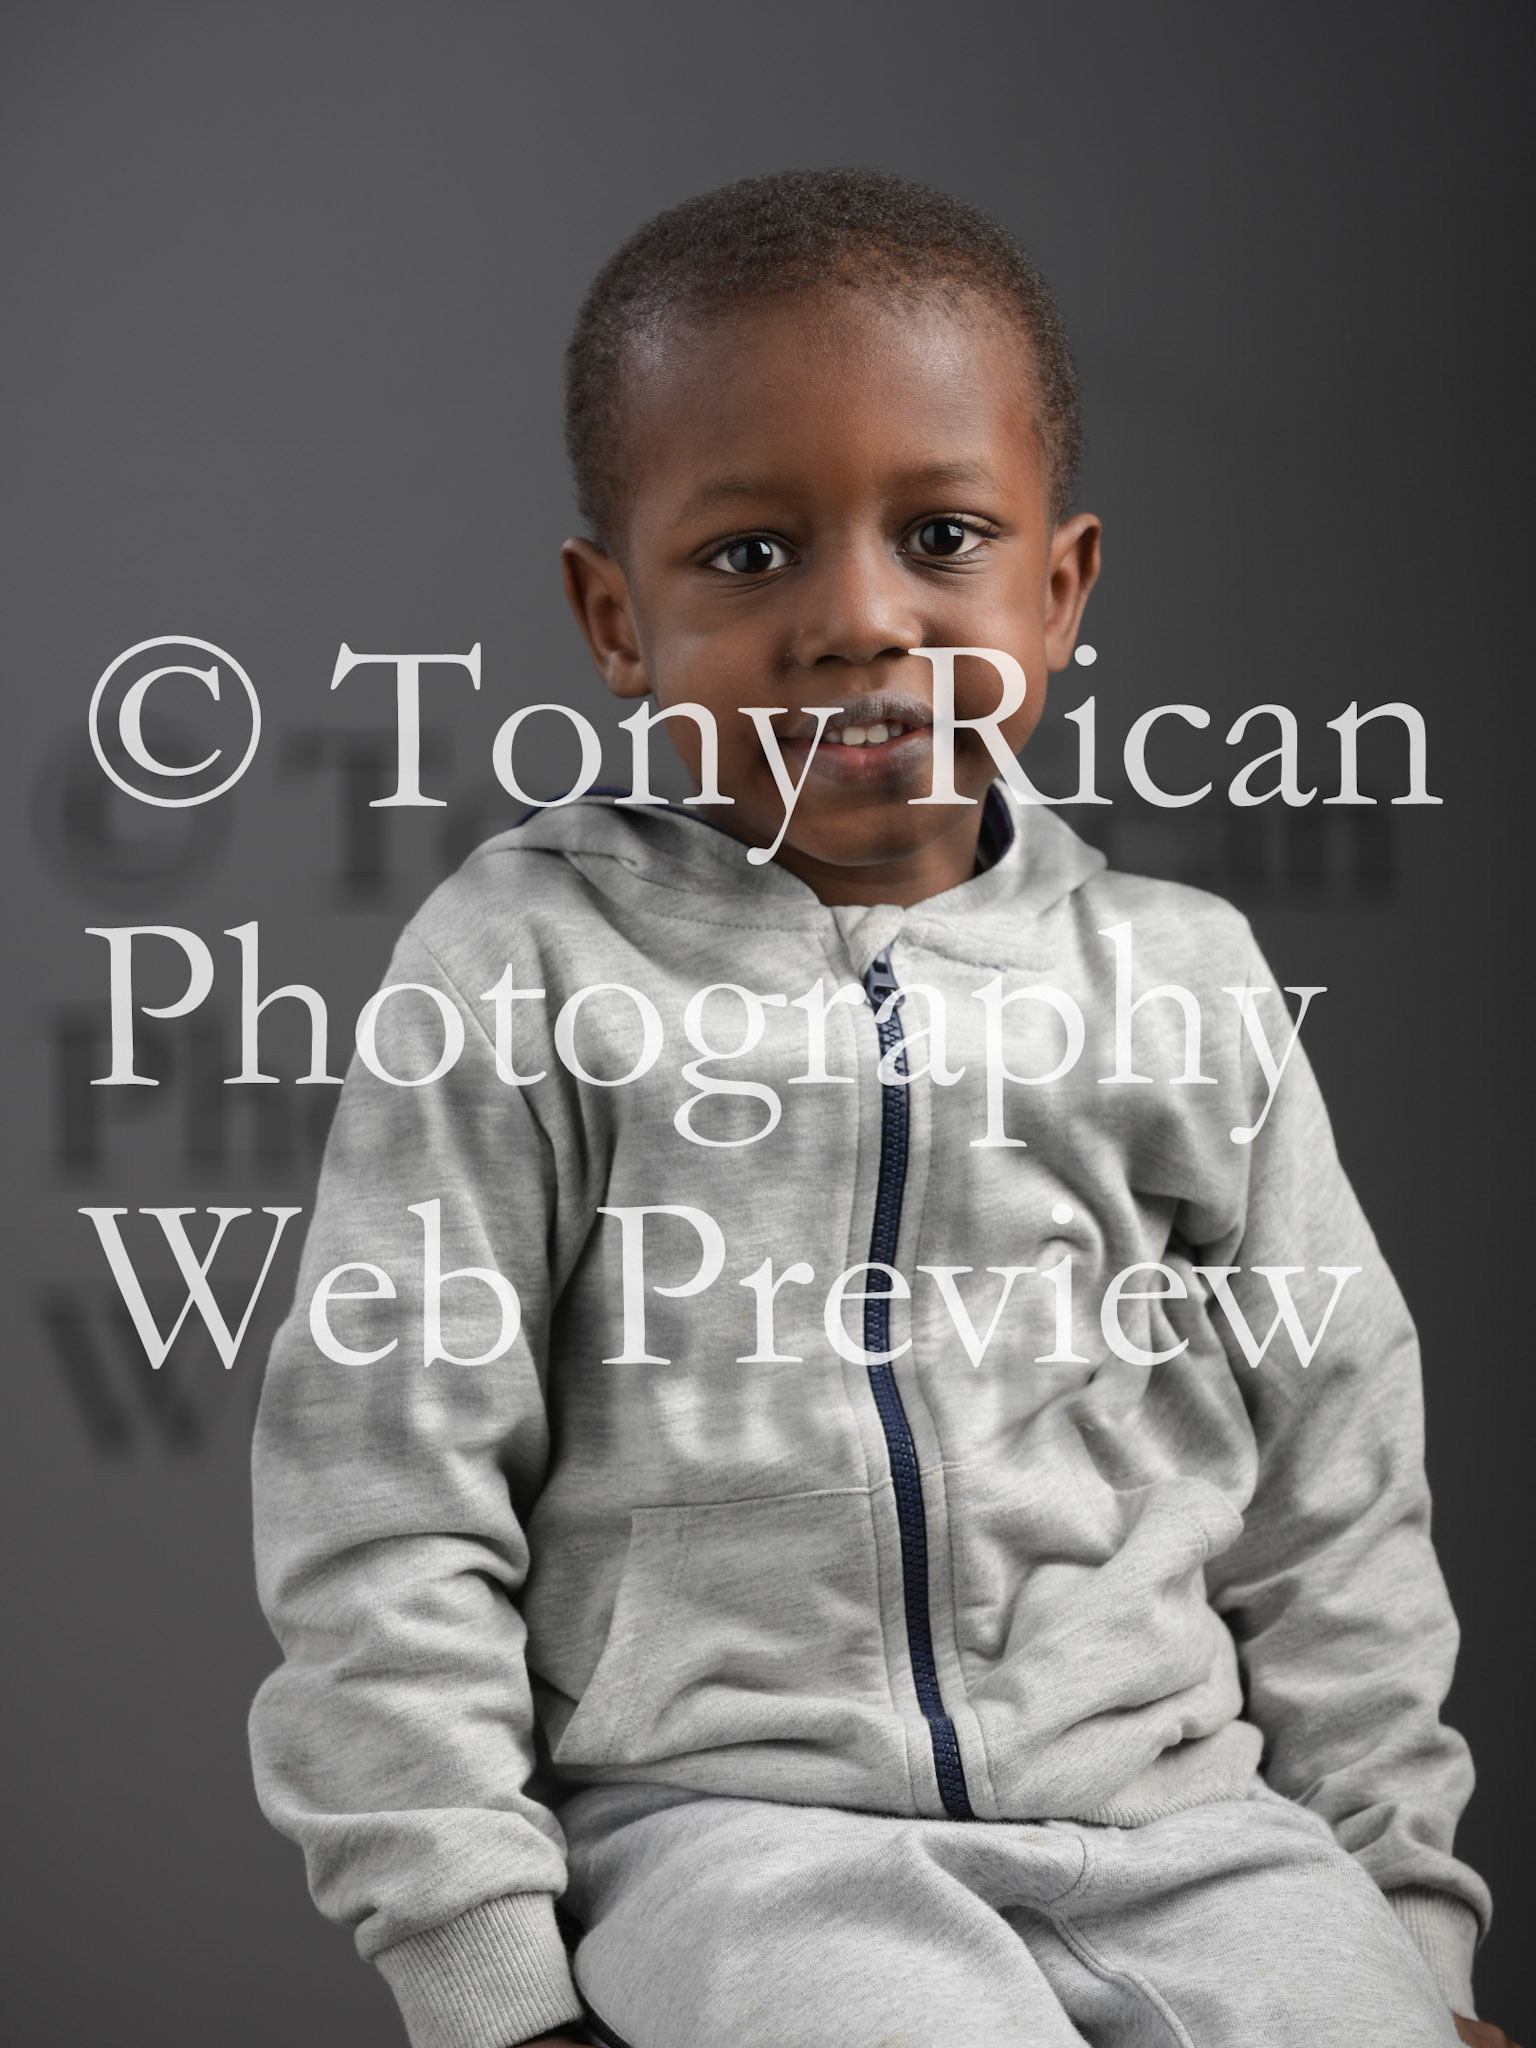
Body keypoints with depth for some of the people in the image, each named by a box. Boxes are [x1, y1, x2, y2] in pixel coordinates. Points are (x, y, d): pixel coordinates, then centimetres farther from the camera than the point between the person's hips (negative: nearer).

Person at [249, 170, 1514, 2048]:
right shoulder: (529, 968, -1)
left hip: (1176, 1811, 3)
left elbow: (1328, 1495, 13)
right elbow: (387, 1505, -1)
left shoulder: (1182, 981, 7)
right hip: (730, 1813, -3)